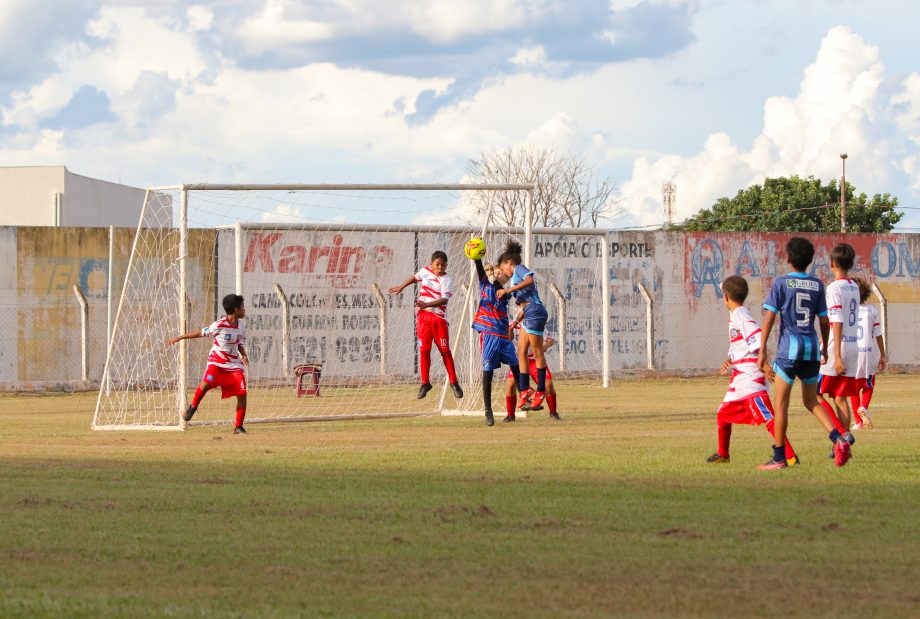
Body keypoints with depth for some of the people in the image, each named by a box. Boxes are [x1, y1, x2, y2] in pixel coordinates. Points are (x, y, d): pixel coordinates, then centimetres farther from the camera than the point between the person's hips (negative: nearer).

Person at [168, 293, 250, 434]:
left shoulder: (241, 327, 3)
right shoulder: (219, 325, -14)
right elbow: (201, 333, -3)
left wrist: (244, 355, -5)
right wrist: (179, 337, 1)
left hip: (234, 364, 4)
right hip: (216, 362, -4)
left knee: (242, 394, -7)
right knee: (206, 383, -28)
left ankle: (238, 427, 5)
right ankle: (193, 406, 1)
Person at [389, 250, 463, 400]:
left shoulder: (447, 280, -9)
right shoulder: (425, 271, 5)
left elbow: (444, 299, -22)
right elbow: (415, 277, 28)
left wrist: (427, 304, -36)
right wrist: (401, 287, 40)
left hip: (439, 318, -3)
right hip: (423, 316, 3)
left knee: (445, 350, -2)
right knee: (424, 350, 0)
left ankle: (453, 382, 8)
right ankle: (425, 383, 7)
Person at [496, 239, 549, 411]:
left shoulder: (519, 268, 1)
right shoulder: (516, 276, 27)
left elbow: (529, 280, -22)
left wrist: (508, 290, -20)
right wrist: (517, 321, 31)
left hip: (534, 311, -10)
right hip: (530, 314, 10)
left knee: (537, 352, -6)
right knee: (521, 351, 8)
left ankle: (541, 391, -3)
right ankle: (525, 390, 7)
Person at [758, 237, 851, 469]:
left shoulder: (781, 283, -4)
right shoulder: (817, 285, 7)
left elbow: (769, 317, -9)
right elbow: (824, 321, 9)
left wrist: (762, 350, -7)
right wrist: (824, 348, 23)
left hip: (789, 348, -4)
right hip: (812, 348, 4)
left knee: (781, 403, 2)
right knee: (811, 401, 15)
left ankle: (779, 457, 2)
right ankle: (838, 439, -7)